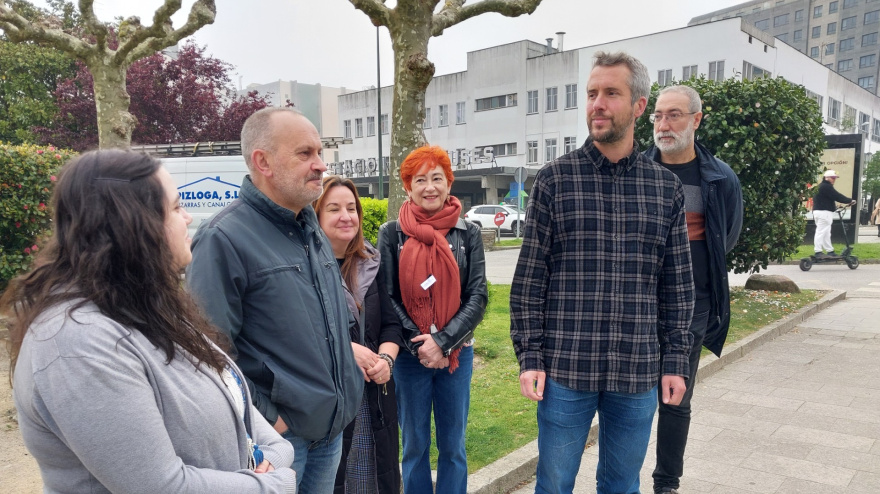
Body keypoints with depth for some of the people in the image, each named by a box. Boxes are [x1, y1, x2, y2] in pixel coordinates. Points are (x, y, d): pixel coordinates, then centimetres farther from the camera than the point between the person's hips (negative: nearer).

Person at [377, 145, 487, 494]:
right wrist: (418, 345, -12)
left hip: (457, 354, 1)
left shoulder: (468, 233, 1)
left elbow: (477, 297, -4)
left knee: (453, 447, 11)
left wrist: (443, 342, -14)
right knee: (415, 446, 12)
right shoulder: (391, 234, -2)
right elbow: (388, 298, -3)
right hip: (409, 355, -1)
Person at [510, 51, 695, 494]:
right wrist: (530, 356, -6)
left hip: (638, 374, 2)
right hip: (565, 370, -2)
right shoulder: (554, 179, -3)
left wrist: (675, 361, 5)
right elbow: (529, 278, -3)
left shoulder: (667, 188, 5)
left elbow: (677, 286, 8)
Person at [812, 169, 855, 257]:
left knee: (826, 233, 12)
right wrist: (850, 201, -6)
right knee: (821, 232, -9)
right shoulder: (826, 186, -13)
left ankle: (830, 251, 17)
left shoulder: (822, 186, 20)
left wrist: (834, 205, 10)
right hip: (823, 212, -11)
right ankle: (818, 251, -9)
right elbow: (837, 196, -15)